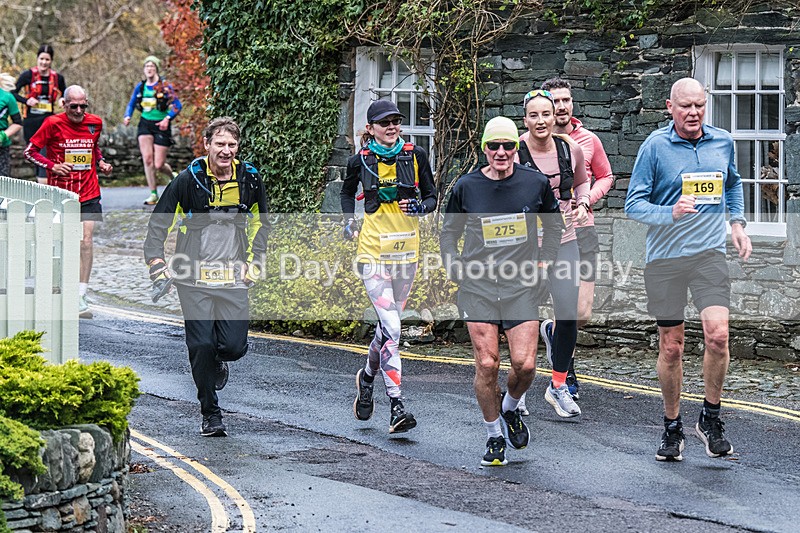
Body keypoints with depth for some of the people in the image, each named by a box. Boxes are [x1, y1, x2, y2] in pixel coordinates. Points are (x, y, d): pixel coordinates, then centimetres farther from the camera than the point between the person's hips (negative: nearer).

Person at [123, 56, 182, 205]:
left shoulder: (164, 86, -7)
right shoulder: (140, 86, 6)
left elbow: (177, 105, -10)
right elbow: (131, 104, 16)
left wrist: (167, 119, -24)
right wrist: (127, 116, -3)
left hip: (161, 126, -3)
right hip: (145, 124, 3)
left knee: (158, 165, -5)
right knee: (147, 159, -13)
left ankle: (174, 177, 30)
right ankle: (153, 194, -3)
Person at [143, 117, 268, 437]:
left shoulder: (250, 180, 3)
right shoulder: (189, 179, -5)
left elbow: (259, 223, 20)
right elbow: (158, 222, 3)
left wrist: (255, 262, 11)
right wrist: (157, 263, -6)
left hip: (233, 279, 2)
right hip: (194, 280, -2)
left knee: (234, 347, -9)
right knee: (202, 346, -7)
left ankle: (218, 362, 29)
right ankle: (210, 415, 8)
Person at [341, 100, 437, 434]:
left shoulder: (415, 155, 2)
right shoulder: (360, 160, 0)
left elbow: (432, 196, 9)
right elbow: (347, 191, 19)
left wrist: (420, 206, -12)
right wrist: (349, 220, 4)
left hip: (406, 251, 3)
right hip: (373, 251, -3)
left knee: (389, 324, 14)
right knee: (391, 327, -15)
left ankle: (367, 376, 43)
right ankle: (396, 408, -15)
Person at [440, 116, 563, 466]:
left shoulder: (536, 183, 1)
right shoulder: (466, 186, 0)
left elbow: (553, 225, 20)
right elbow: (448, 233, 15)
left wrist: (544, 261, 11)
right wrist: (455, 269, 2)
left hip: (521, 286, 0)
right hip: (477, 285, 0)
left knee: (525, 364, -10)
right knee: (487, 364, -6)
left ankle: (510, 408, 24)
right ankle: (494, 437, 12)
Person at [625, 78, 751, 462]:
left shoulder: (723, 142, 7)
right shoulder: (655, 146, -4)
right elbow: (633, 204, -5)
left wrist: (737, 222, 13)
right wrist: (671, 213, -21)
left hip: (709, 253, 1)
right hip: (664, 257, -1)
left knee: (717, 334, -17)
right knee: (671, 347, 5)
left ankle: (710, 418, 2)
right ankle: (672, 427, 22)